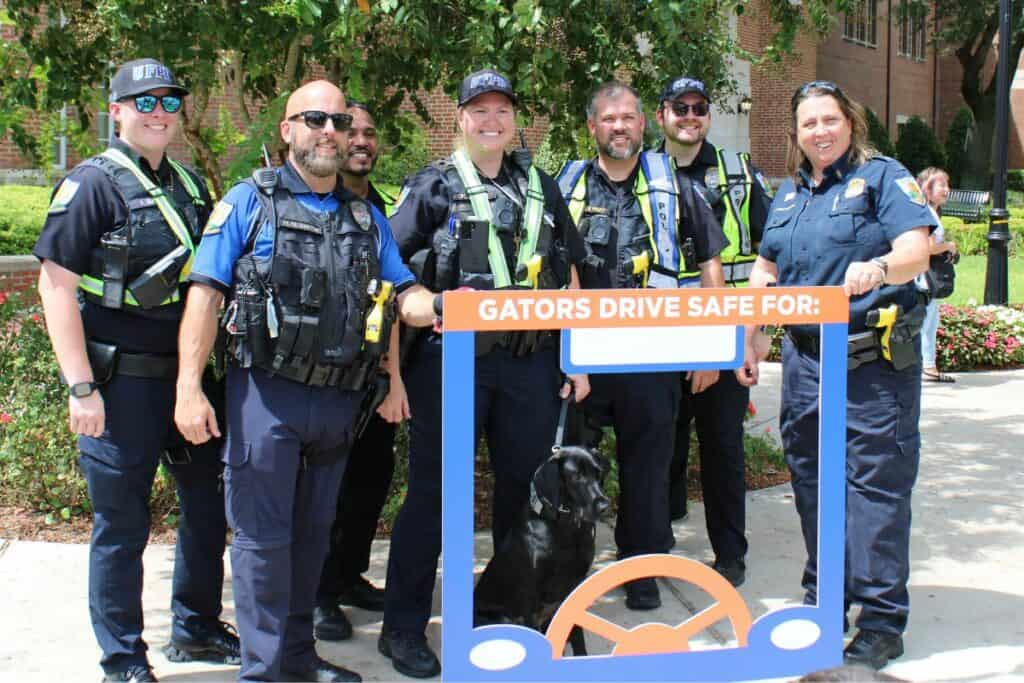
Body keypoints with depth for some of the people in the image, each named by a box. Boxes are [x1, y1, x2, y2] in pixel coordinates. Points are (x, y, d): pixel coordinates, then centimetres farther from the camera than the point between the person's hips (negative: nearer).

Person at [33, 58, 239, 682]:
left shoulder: (189, 184, 11)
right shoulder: (93, 184, -9)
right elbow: (57, 285, -13)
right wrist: (81, 387, -18)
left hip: (188, 373, 7)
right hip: (122, 381, -7)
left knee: (209, 507, 15)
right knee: (122, 526, 3)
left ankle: (196, 629, 34)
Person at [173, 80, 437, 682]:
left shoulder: (367, 217, 14)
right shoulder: (250, 202, 0)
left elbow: (405, 294, 8)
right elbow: (206, 294, -7)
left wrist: (441, 305, -16)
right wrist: (189, 388, -16)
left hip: (338, 399, 5)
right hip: (267, 392, -5)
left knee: (313, 531, 15)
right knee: (263, 535, 0)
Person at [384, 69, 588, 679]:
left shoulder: (542, 188, 15)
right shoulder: (432, 188, 3)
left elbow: (569, 277, 17)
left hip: (531, 362, 4)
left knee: (527, 486, 11)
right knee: (433, 491, 1)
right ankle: (404, 626, 11)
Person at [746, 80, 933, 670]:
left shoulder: (882, 176, -2)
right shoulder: (788, 193, 17)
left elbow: (918, 251, -15)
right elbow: (765, 271, 23)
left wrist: (880, 267, -36)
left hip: (874, 361, -6)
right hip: (805, 357, 6)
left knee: (876, 483, -5)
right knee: (812, 479, 12)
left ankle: (883, 619, 2)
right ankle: (822, 599, 26)